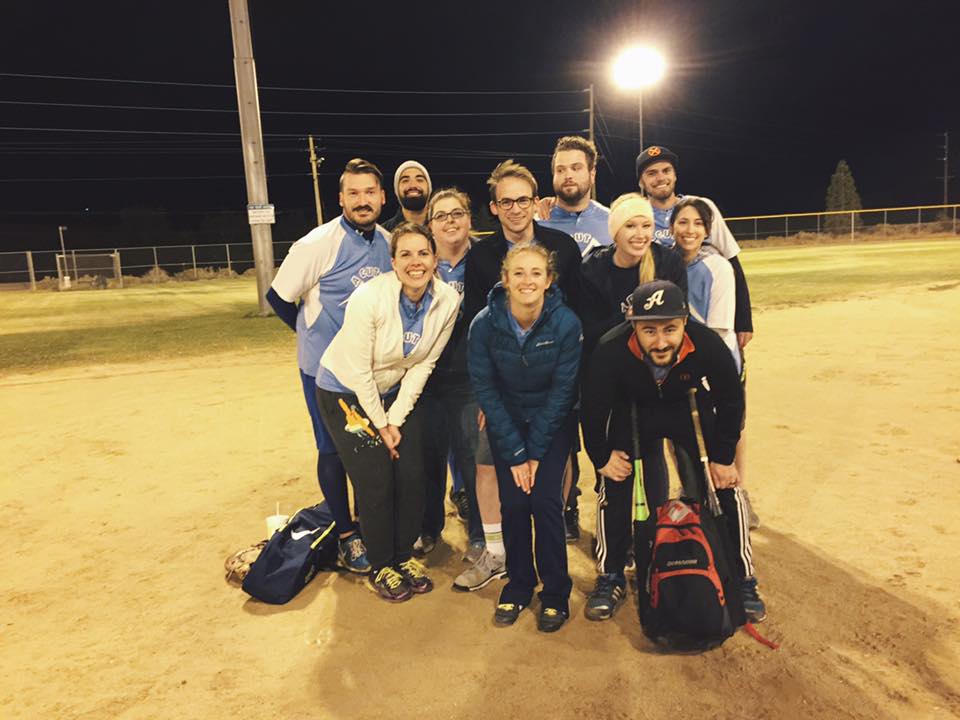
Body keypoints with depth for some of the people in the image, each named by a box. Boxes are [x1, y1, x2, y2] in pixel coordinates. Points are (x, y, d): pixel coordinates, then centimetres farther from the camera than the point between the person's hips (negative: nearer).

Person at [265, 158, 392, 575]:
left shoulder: (388, 242, 0)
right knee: (333, 450, 5)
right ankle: (346, 534, 21)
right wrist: (315, 335, 2)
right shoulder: (318, 244, -17)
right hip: (326, 368, -5)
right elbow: (278, 297, -9)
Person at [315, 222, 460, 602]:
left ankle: (404, 555, 25)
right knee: (376, 482, -5)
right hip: (345, 391, -4)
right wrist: (380, 424, -12)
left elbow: (423, 364, -7)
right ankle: (382, 567, 19)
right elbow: (358, 371, -21)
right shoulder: (369, 297, -28)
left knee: (412, 476, 0)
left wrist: (396, 418, -8)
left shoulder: (447, 300, -16)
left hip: (398, 391, 4)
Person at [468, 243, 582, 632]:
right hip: (506, 422, 1)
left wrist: (535, 451, -14)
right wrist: (515, 453, -14)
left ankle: (555, 593, 11)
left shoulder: (566, 323, -21)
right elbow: (485, 389, -13)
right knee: (513, 504, -5)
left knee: (545, 501, -9)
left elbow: (562, 391, -15)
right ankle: (518, 584, 19)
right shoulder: (484, 324, -19)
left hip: (553, 421, -1)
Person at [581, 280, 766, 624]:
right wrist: (601, 457, -10)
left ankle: (743, 581, 18)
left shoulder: (708, 345, -34)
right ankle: (612, 578, 17)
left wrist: (723, 457, -8)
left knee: (727, 488, -4)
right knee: (615, 488, -5)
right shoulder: (610, 351, -37)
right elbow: (592, 407, -18)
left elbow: (730, 401, -13)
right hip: (634, 412, 0)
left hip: (690, 408, 1)